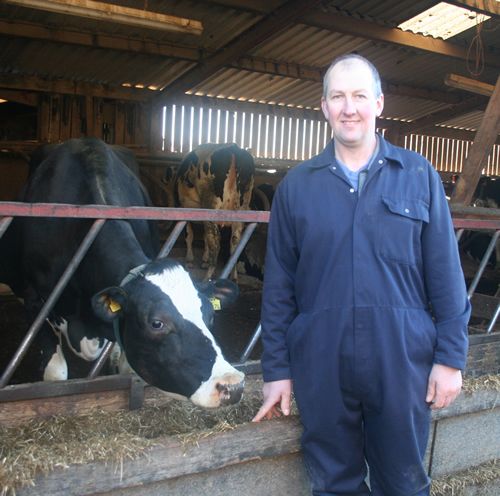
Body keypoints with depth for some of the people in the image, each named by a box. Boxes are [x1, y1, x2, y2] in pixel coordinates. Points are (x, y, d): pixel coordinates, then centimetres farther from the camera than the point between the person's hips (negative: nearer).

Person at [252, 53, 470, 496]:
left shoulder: (418, 176, 3)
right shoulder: (296, 185, 3)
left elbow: (446, 275, 2)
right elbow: (278, 286, 4)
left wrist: (451, 358, -2)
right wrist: (276, 369, 3)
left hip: (402, 362, 0)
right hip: (321, 367, 1)